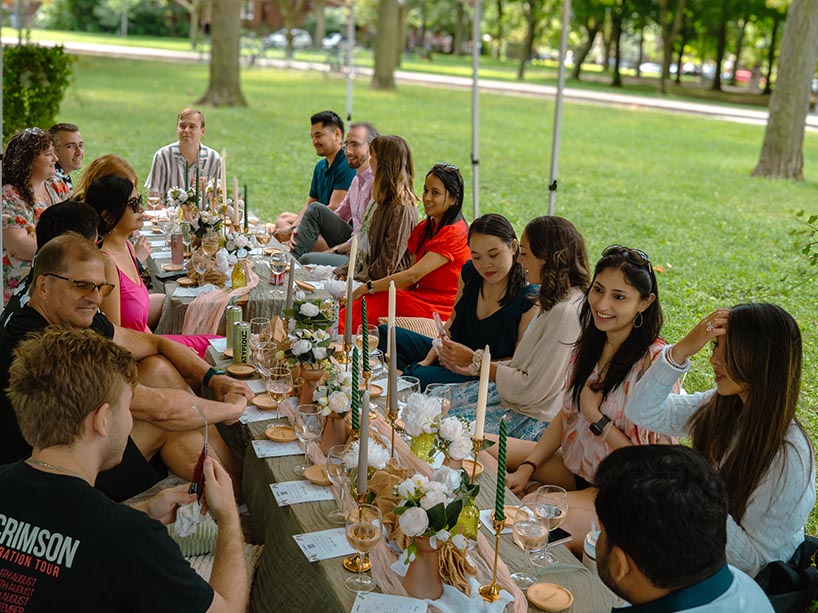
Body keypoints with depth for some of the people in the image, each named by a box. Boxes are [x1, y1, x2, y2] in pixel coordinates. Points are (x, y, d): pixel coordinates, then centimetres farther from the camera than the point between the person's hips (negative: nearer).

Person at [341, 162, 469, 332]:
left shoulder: (454, 233, -15)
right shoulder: (424, 229, 14)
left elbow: (413, 275, -21)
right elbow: (411, 283, 8)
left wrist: (366, 288, -18)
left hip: (442, 307, -7)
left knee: (376, 301, -28)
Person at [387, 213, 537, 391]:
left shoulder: (529, 301, -19)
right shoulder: (469, 273, 0)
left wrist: (473, 360, -24)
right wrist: (428, 360, 2)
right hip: (449, 356, 7)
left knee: (421, 376, -34)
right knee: (387, 333, 1)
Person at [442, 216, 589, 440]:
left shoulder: (566, 313, -25)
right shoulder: (555, 301, 7)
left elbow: (531, 388, -23)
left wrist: (475, 361, -13)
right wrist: (472, 368, 3)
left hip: (534, 419, -10)